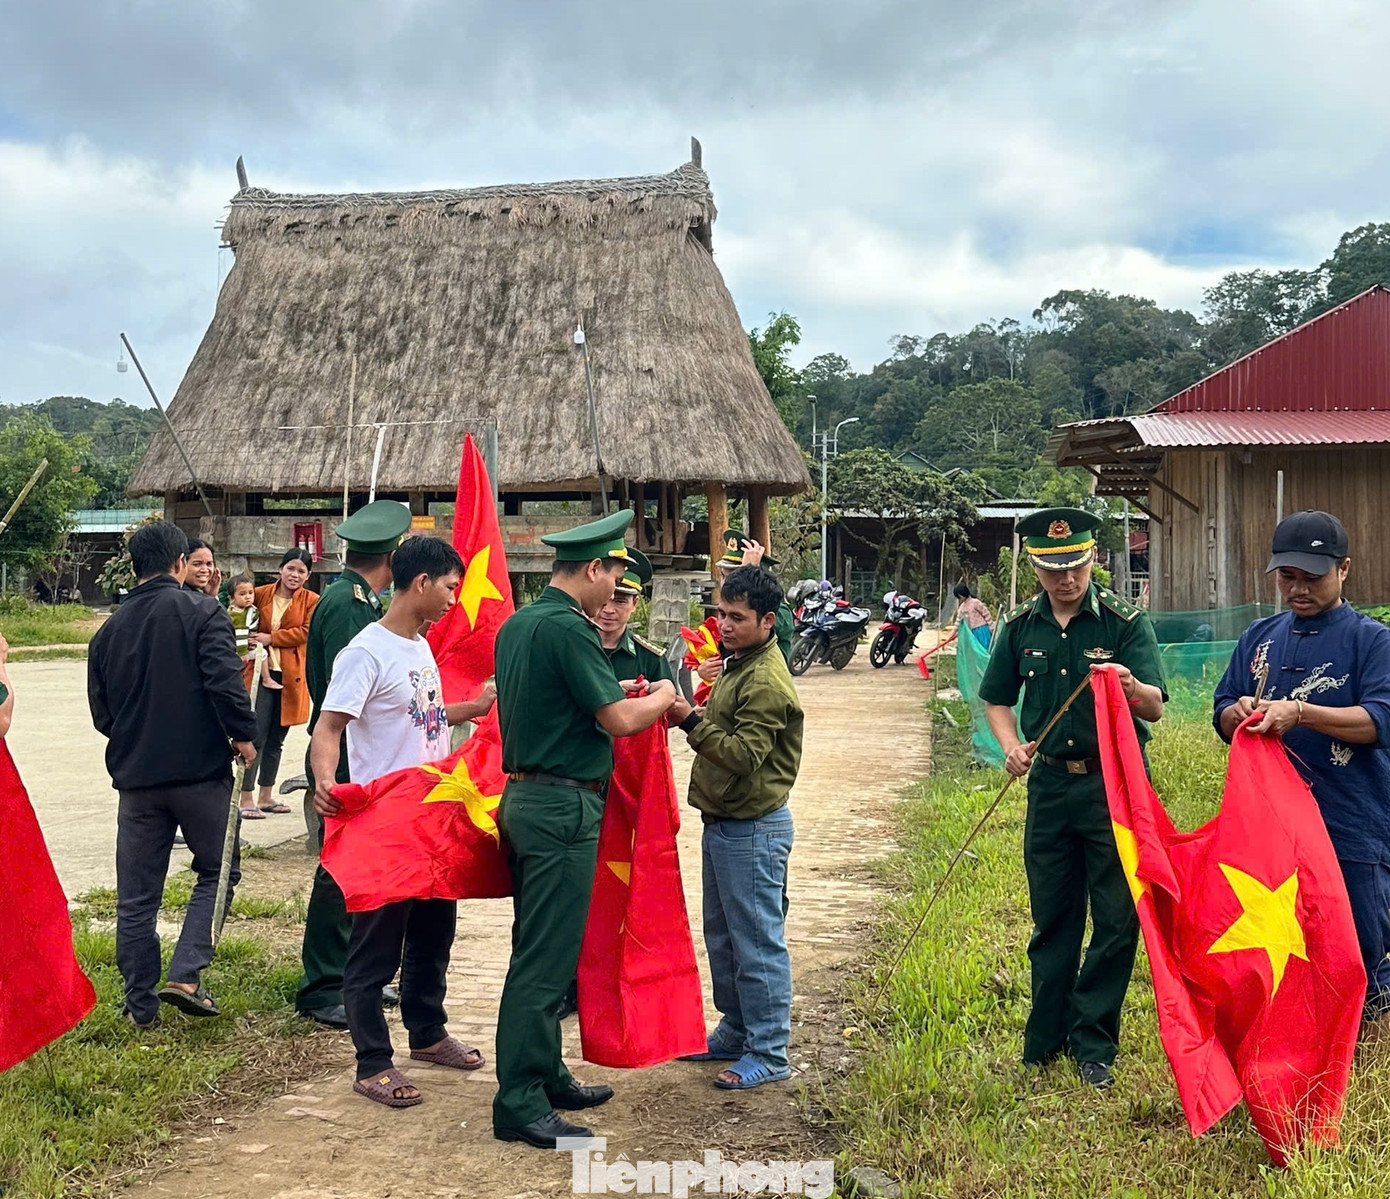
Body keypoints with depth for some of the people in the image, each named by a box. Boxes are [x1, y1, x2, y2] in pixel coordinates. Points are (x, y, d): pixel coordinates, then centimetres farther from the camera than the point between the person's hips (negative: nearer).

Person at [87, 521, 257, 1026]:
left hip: (136, 777, 4)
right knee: (217, 872, 12)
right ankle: (185, 975, -3)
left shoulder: (109, 631, 8)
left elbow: (101, 713, 12)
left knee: (136, 897, 11)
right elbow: (225, 681, -18)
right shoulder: (202, 613, -7)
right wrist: (244, 735, -7)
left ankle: (140, 1005, 16)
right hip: (201, 771, -4)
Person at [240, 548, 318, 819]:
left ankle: (266, 796, 22)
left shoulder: (311, 601, 3)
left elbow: (305, 632, -8)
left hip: (290, 676, 2)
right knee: (256, 735, -7)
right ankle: (246, 798, -4)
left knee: (276, 739, 12)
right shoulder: (261, 594, 4)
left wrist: (270, 638, -13)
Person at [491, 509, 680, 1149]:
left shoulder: (516, 624, 12)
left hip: (524, 796, 10)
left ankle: (546, 1077, 28)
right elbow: (619, 720, -17)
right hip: (563, 806, -10)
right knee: (545, 959, -5)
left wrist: (613, 690, 20)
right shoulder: (568, 627, -17)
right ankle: (518, 1105, 0)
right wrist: (662, 697, 2)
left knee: (539, 950, 17)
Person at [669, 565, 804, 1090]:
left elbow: (744, 755, -25)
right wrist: (693, 715, 4)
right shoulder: (737, 666, 14)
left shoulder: (767, 681, -18)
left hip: (753, 829, -10)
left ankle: (769, 1053, 5)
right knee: (723, 935, 18)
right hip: (723, 824, 10)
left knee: (757, 941, -3)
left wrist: (690, 720, -26)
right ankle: (736, 1033, 31)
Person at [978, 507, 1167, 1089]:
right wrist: (1011, 746, -3)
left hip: (1114, 785, -3)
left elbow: (1155, 707, -15)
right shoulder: (1020, 627, 5)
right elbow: (997, 699, 16)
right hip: (1050, 785, 3)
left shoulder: (1125, 621, -6)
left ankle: (1092, 1044, 12)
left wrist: (1131, 686, -37)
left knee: (1116, 919, 0)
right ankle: (1044, 1041, 24)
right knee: (1051, 916, 12)